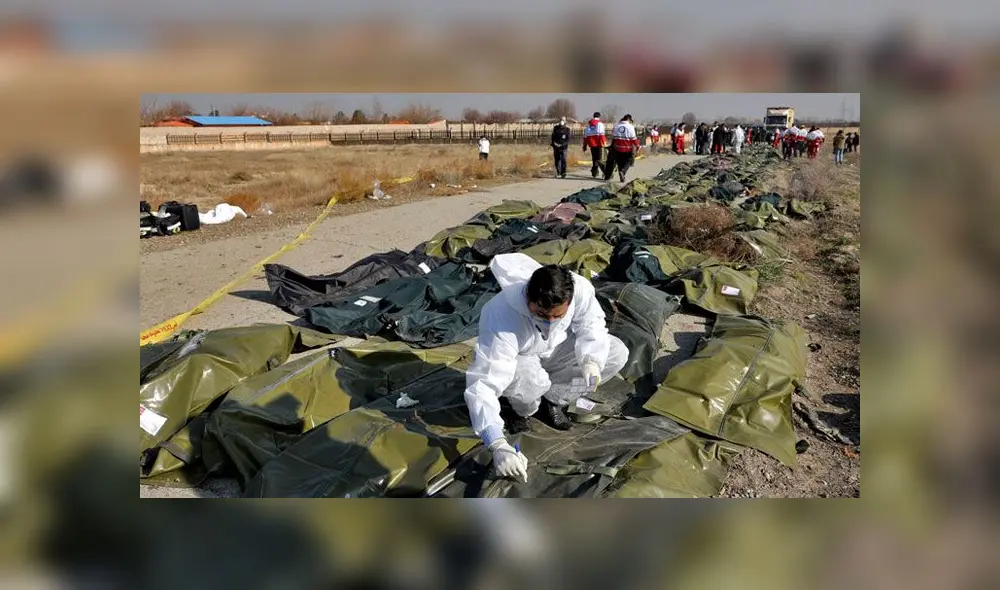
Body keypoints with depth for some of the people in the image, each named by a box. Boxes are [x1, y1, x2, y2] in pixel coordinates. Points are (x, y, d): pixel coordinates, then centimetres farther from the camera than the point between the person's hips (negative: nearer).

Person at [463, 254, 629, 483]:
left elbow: (591, 324, -10)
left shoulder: (580, 288, -31)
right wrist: (498, 446, -56)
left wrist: (591, 359, -32)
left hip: (554, 350, 5)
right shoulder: (502, 319, -42)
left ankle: (551, 400, 4)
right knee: (528, 378, -39)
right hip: (517, 361, -4)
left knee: (617, 353, -11)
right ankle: (522, 410, 0)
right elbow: (482, 385, -46)